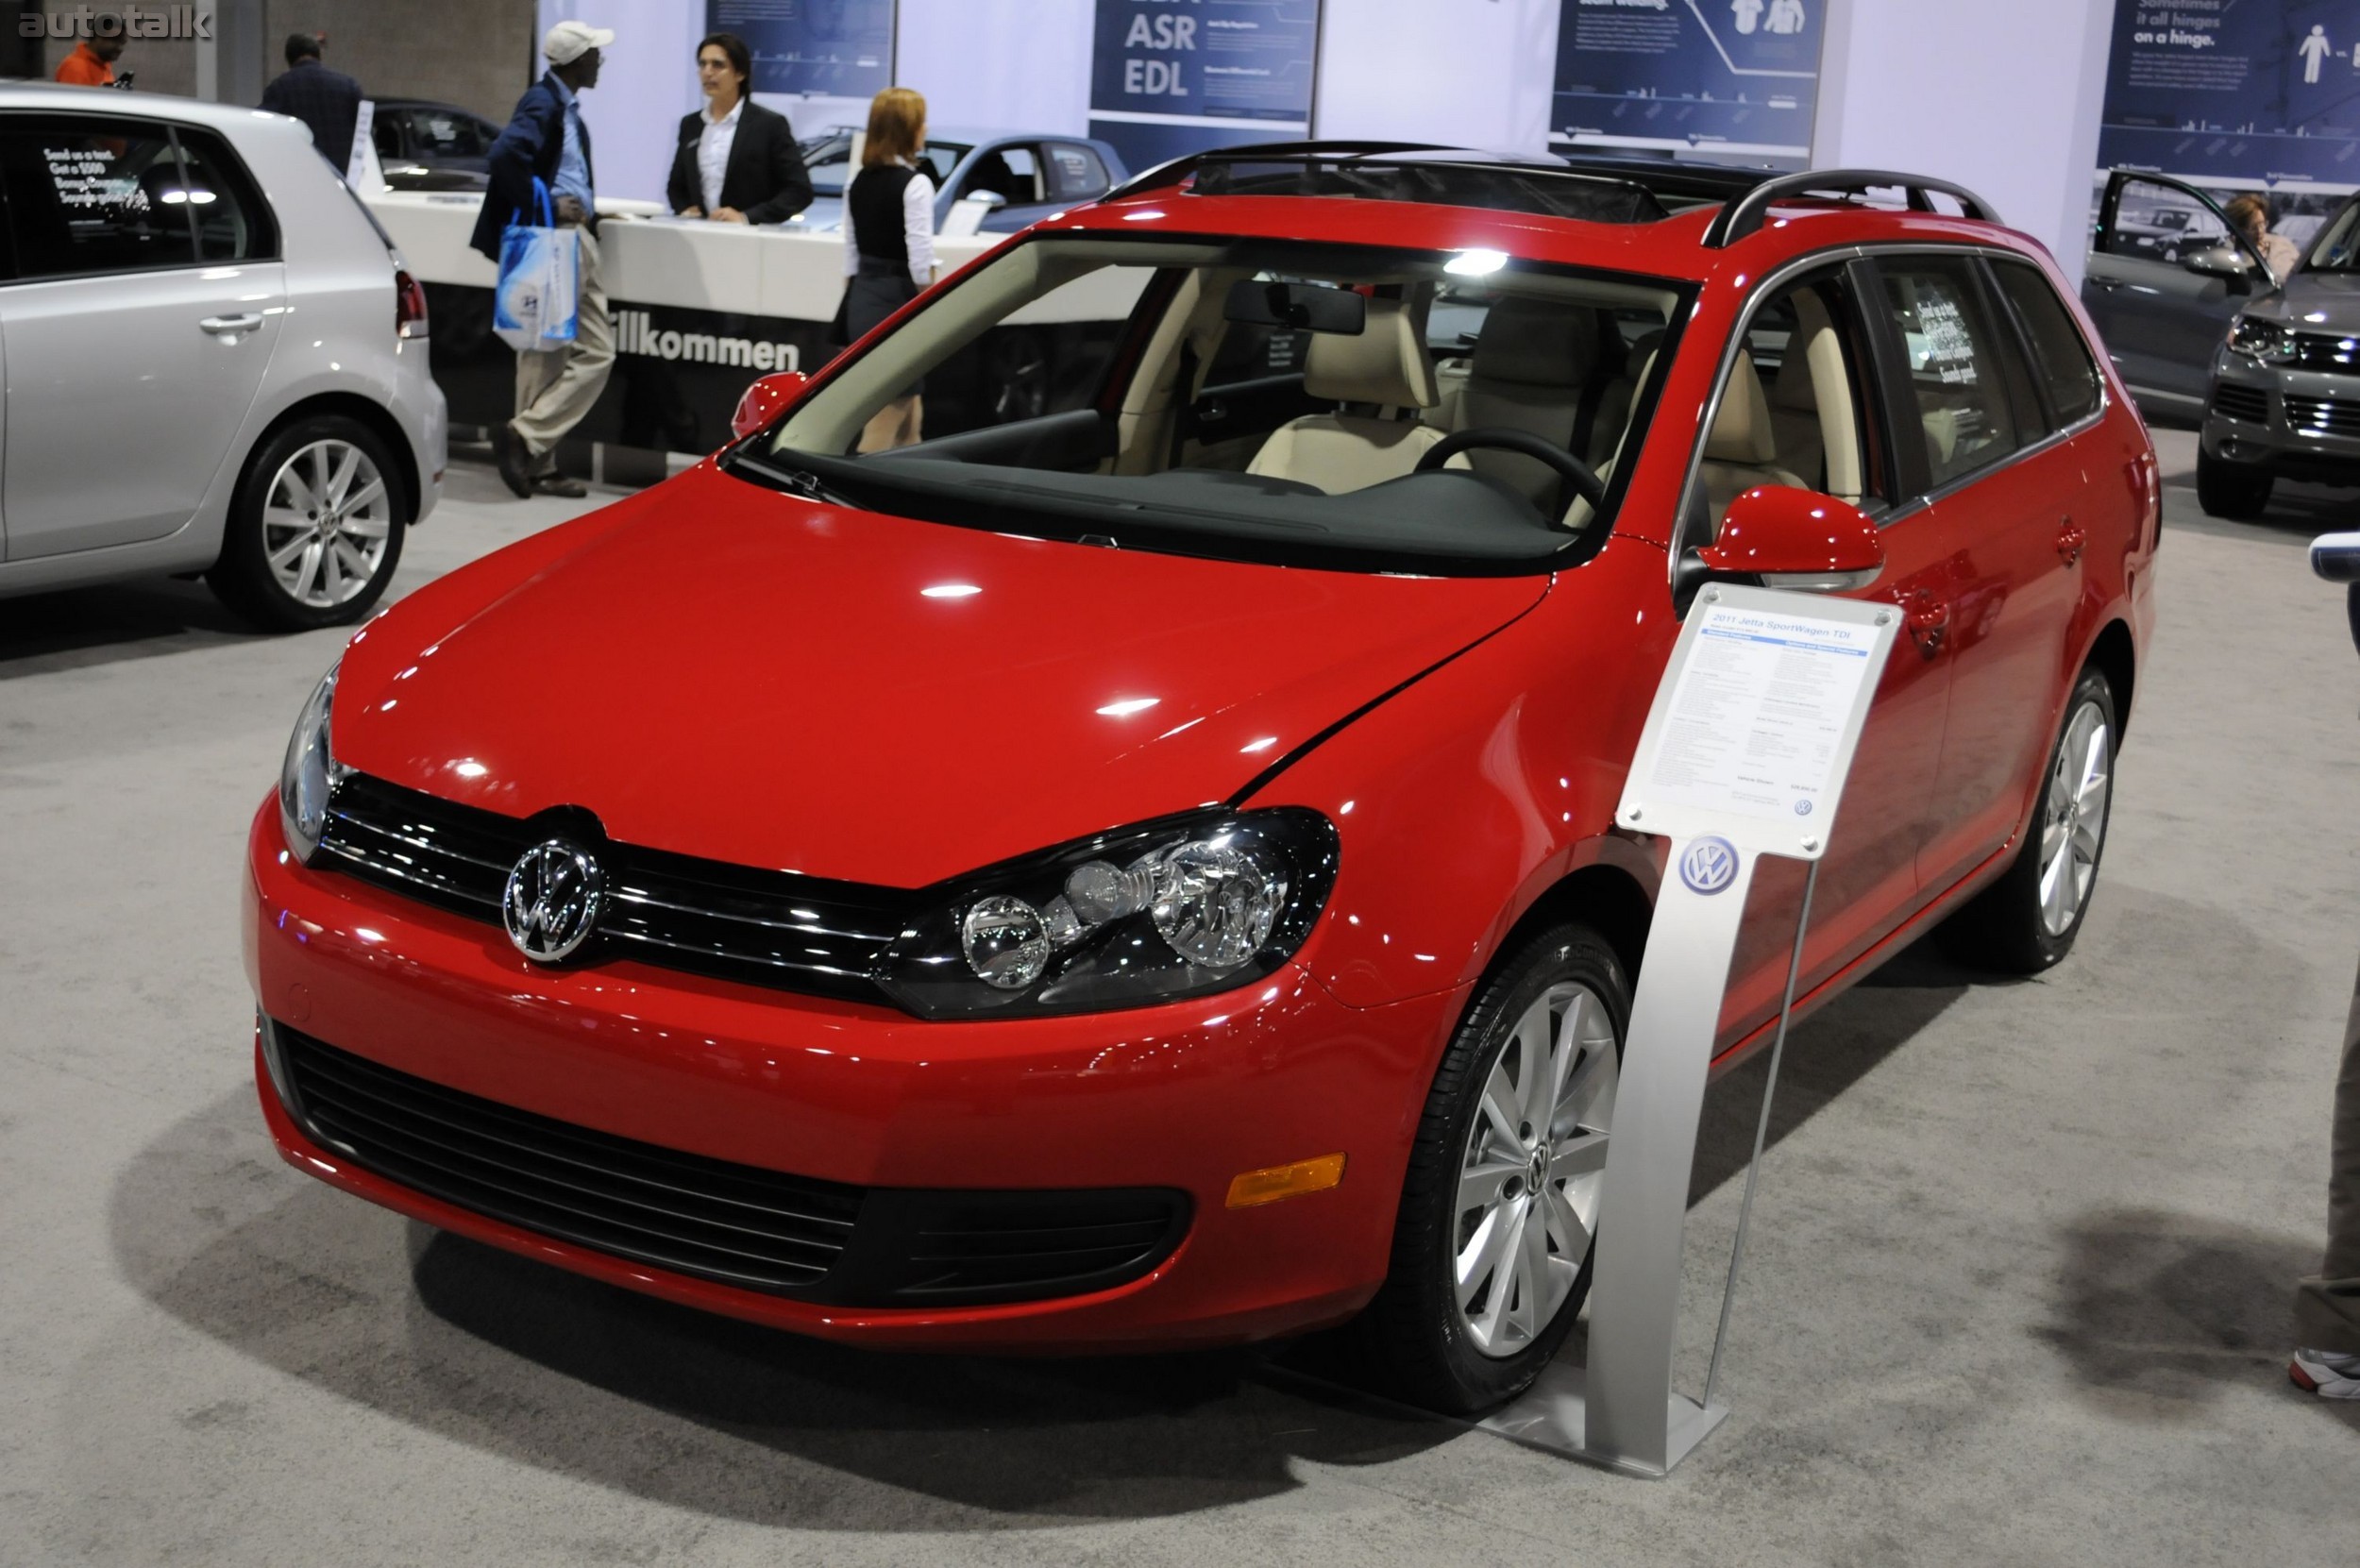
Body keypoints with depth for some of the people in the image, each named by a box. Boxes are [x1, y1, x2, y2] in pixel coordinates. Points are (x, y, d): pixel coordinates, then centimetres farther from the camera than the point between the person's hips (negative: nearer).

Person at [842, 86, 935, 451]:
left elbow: (851, 258, 13)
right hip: (898, 301, -8)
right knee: (885, 422, -4)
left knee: (908, 416, 17)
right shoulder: (914, 184, -12)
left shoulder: (858, 183, 9)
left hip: (862, 301, 8)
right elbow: (920, 261, -18)